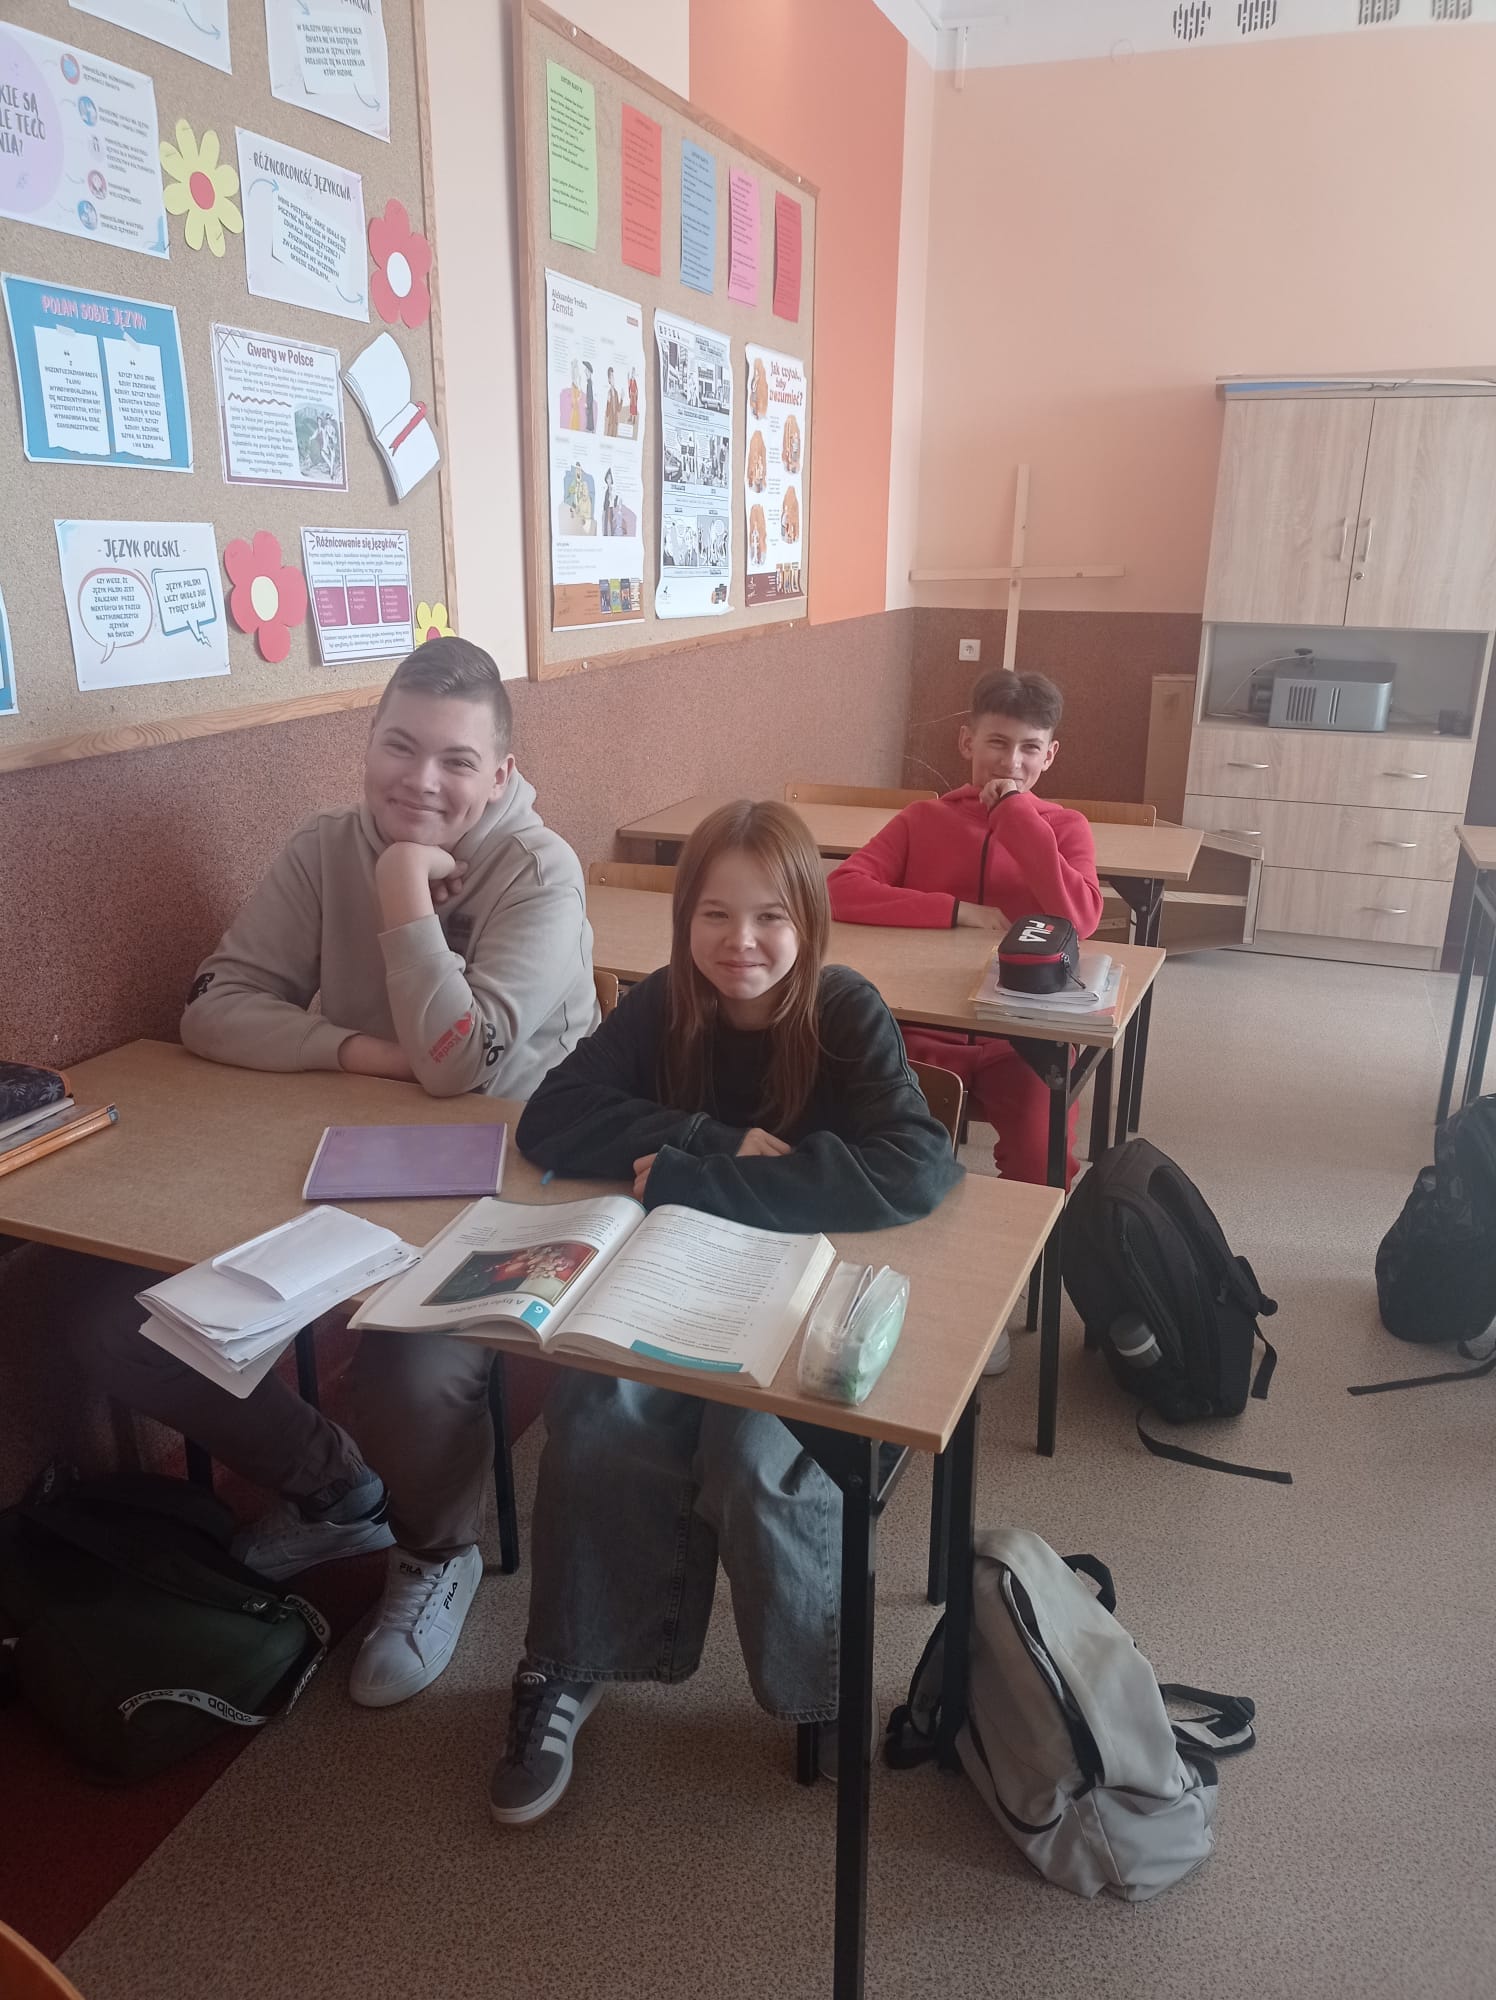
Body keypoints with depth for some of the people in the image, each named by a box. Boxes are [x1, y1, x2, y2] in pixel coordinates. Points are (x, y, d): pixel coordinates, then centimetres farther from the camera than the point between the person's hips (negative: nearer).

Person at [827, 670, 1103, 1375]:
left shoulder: (1063, 828, 7)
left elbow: (1079, 919, -13)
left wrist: (1017, 814, -10)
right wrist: (956, 911, -15)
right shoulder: (923, 819, 7)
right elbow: (840, 890, -9)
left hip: (1023, 1035, 0)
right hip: (928, 1027, 0)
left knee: (1042, 1157, -26)